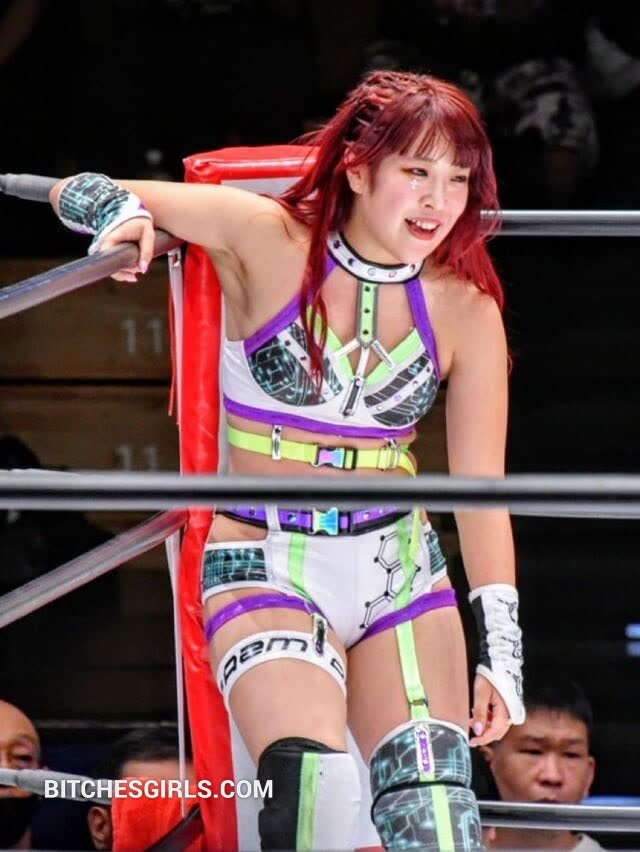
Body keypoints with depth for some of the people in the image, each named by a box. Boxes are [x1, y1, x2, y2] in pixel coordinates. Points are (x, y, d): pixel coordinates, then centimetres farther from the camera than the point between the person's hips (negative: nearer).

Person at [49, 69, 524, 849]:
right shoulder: (268, 242, -10)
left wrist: (501, 653, -4)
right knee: (312, 772, -27)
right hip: (265, 562, -3)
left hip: (399, 567, 3)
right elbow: (79, 194, -2)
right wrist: (123, 212, -26)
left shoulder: (464, 311, -4)